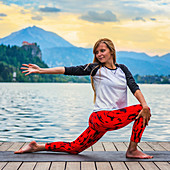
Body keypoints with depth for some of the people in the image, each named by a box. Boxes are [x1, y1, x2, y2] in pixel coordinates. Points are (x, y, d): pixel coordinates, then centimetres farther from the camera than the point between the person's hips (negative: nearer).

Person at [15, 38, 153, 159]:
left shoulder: (122, 69, 13)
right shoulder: (96, 69, 0)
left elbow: (134, 88, 2)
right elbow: (69, 70, -4)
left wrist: (145, 105, -16)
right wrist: (41, 70, -10)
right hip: (101, 116, -5)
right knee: (139, 109, -17)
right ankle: (132, 150, -7)